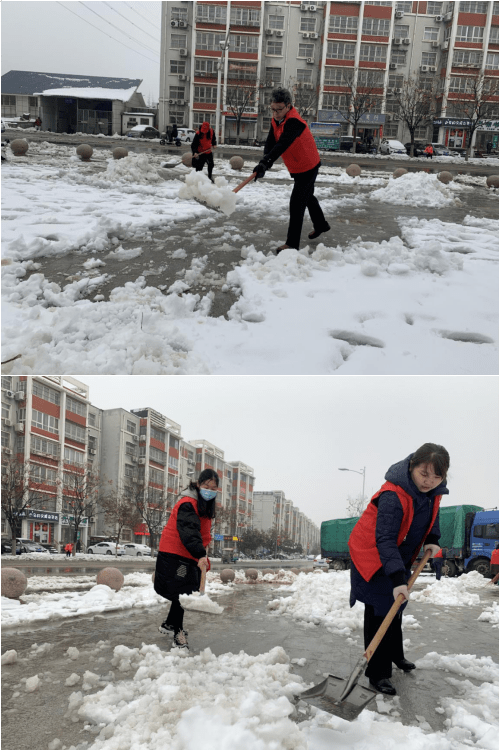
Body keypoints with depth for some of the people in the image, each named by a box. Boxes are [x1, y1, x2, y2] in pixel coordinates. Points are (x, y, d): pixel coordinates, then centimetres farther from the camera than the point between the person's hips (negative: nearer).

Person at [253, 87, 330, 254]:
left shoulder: (294, 122, -32)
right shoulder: (275, 121, -4)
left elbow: (282, 145, -45)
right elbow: (270, 143, -13)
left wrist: (265, 163, -56)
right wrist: (264, 162, -33)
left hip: (308, 168, -10)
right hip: (297, 169, 10)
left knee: (297, 203, -11)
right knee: (307, 196, 27)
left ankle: (292, 244, -5)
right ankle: (321, 225, 50)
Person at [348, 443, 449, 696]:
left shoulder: (433, 490, -10)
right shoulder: (393, 495, -36)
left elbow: (432, 513, 12)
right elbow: (385, 539, -40)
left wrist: (431, 540, -6)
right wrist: (397, 578, -47)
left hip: (399, 557, 8)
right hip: (372, 555, -8)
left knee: (396, 607, 24)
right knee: (379, 613, -10)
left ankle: (394, 654, 44)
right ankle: (377, 673, 1)